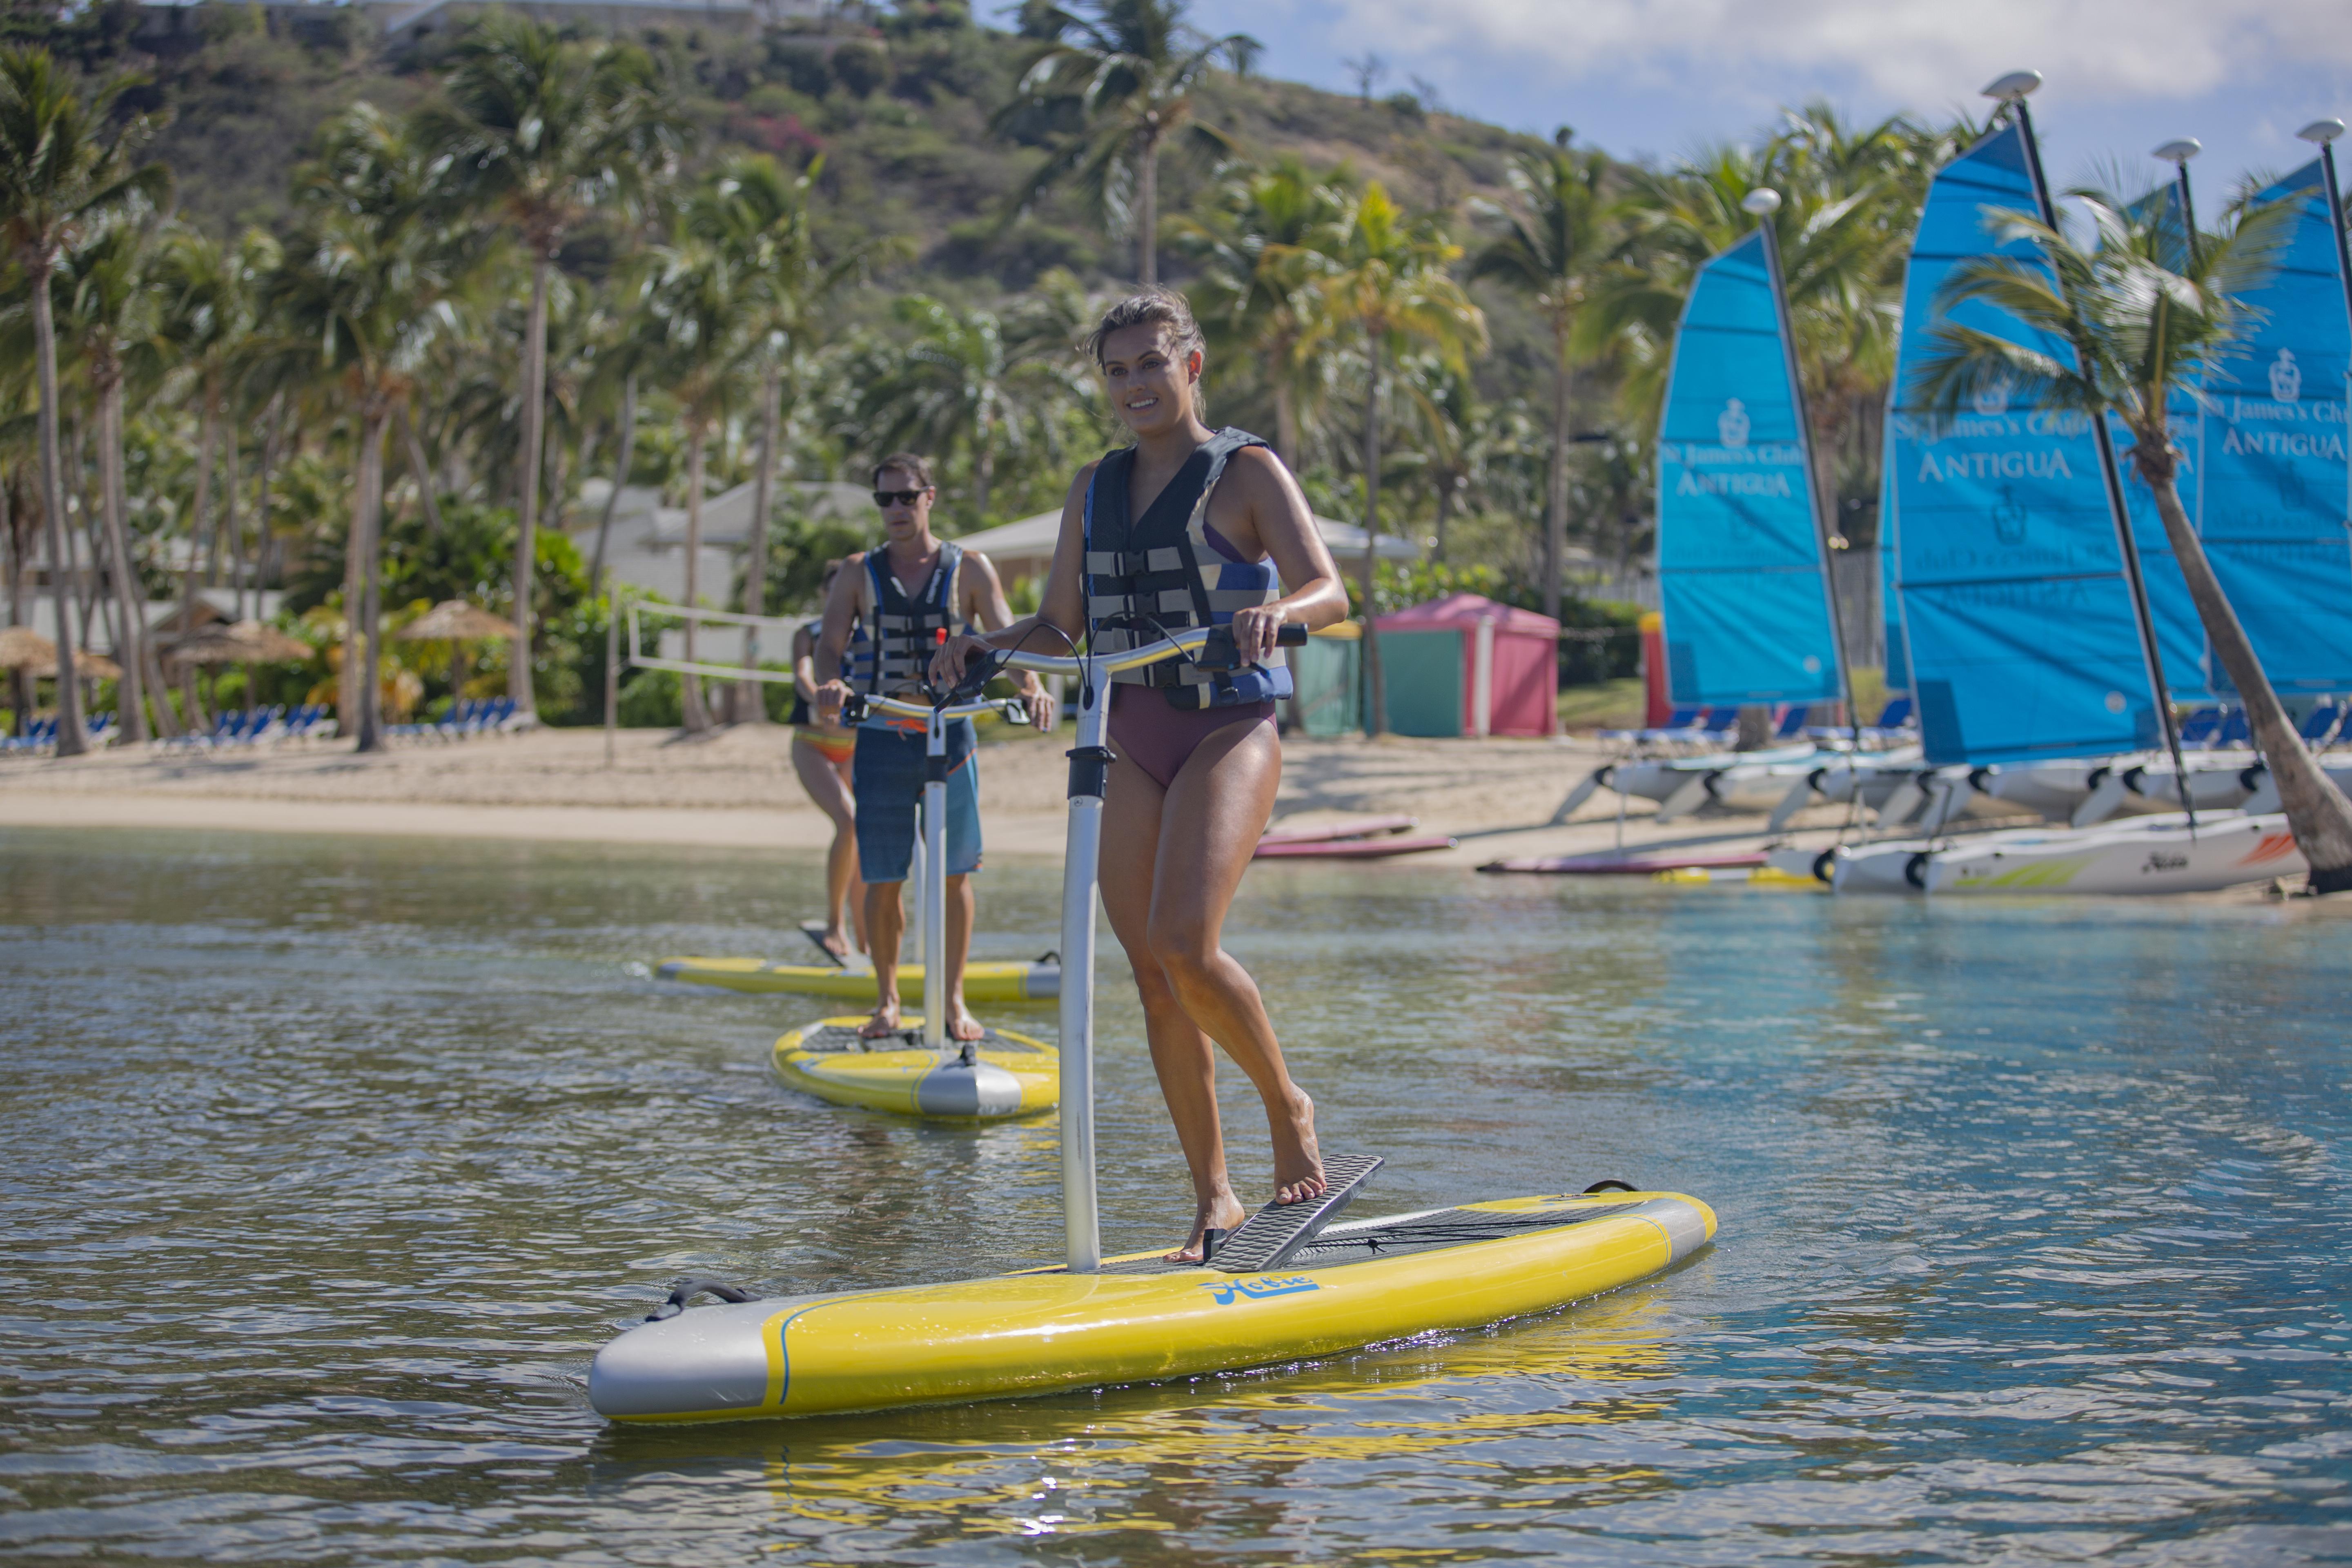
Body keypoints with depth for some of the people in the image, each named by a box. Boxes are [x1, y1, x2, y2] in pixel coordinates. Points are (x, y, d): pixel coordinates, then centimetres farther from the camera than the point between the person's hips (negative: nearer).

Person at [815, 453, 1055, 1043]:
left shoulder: (970, 569, 5)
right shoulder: (860, 573, 7)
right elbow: (830, 642, -3)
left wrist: (1032, 688, -25)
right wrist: (830, 683, -26)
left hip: (948, 734, -1)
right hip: (880, 738, 1)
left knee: (954, 873, 0)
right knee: (882, 880, 3)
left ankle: (954, 999, 10)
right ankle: (887, 999, 17)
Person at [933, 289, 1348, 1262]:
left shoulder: (1246, 472, -2)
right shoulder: (1095, 490, 15)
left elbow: (1328, 590, -14)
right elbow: (1060, 624, 17)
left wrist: (1276, 609, -36)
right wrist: (985, 647, -2)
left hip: (1229, 731, -6)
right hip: (1131, 743, 6)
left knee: (1183, 944, -24)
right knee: (1153, 980, 1)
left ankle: (1287, 1107, 1)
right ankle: (1213, 1200, 10)